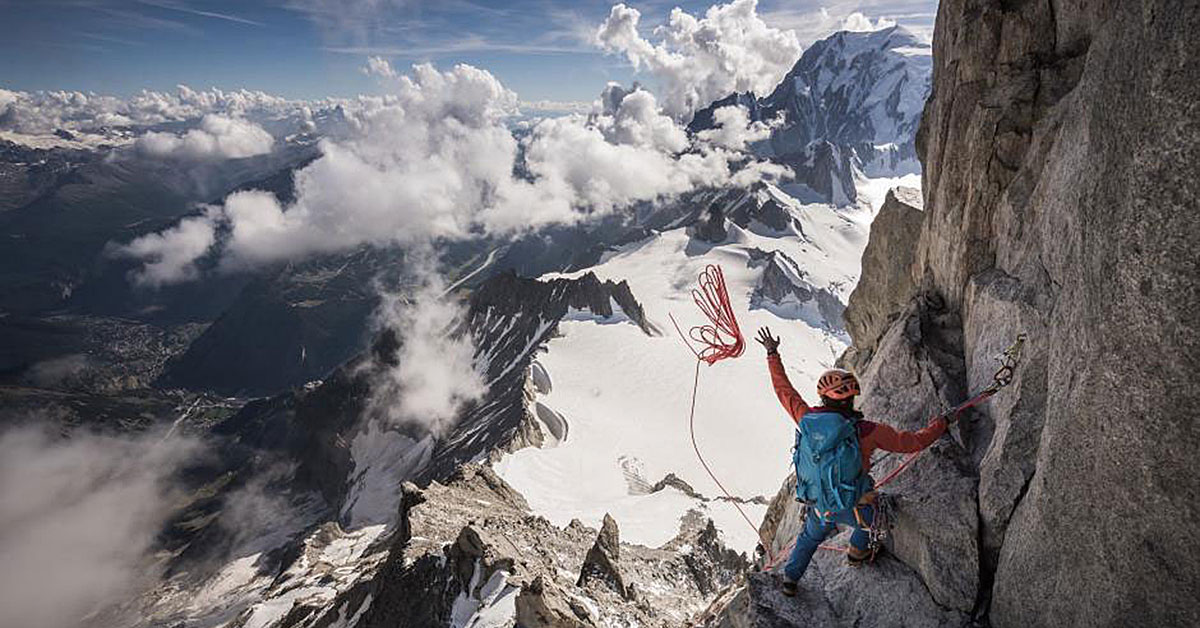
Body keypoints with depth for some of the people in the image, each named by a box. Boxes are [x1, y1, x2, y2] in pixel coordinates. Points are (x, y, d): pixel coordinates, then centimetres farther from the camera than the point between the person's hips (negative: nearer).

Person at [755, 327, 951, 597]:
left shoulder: (806, 419, -19)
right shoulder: (867, 432, -28)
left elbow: (783, 389, -4)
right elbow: (913, 442, -16)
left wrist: (772, 355, 8)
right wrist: (939, 425, 4)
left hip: (818, 506, 3)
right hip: (853, 508, -3)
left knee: (810, 537, 32)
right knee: (867, 516, 34)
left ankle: (790, 578, 43)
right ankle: (857, 552, 55)